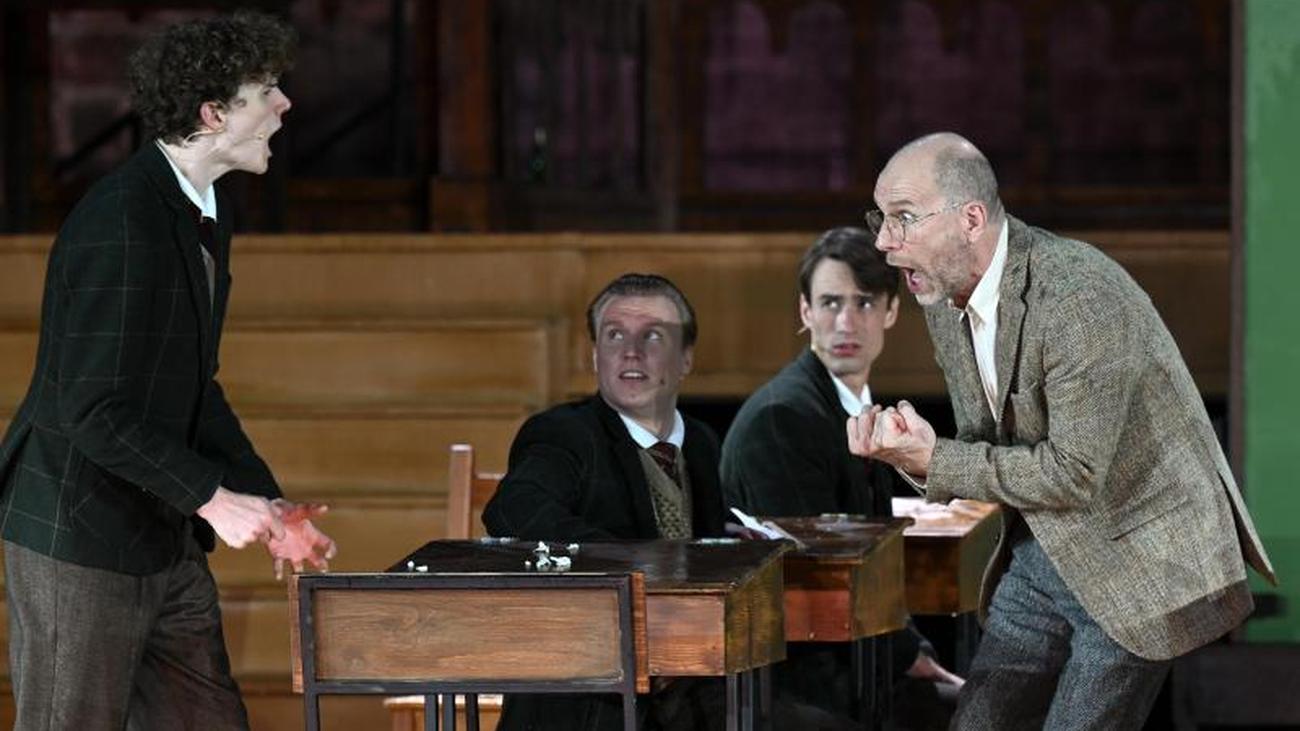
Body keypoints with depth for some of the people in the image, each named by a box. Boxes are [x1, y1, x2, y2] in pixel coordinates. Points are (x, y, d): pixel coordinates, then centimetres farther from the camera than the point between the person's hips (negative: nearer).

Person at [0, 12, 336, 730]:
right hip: (80, 538, -9)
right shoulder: (122, 221, -20)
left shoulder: (206, 211, 10)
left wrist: (267, 505, 7)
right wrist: (213, 498, -22)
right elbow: (97, 411, -24)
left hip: (164, 539, 9)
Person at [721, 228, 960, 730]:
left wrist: (914, 652, 5)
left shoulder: (860, 413, 14)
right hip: (797, 672, -9)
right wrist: (907, 656, -11)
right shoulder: (781, 417, -16)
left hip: (852, 655, 9)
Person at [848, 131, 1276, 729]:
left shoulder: (1078, 296, -25)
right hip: (1042, 556, 8)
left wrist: (936, 462, -23)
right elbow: (989, 449, 8)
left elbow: (1077, 474, -26)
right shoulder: (945, 300, 2)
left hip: (1134, 564, -8)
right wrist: (912, 452, -14)